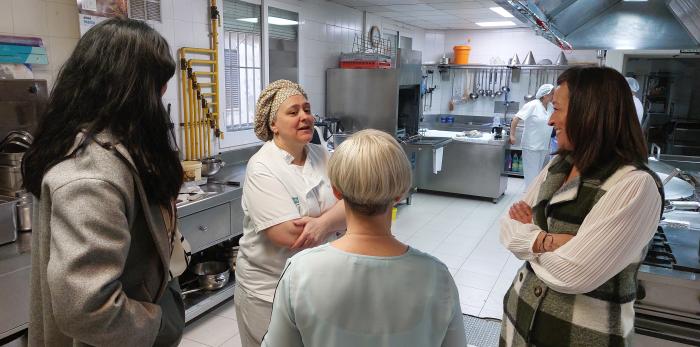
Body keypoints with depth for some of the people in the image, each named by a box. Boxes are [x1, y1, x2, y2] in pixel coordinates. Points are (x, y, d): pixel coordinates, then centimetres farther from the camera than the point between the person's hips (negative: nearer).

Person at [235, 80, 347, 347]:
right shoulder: (262, 169, -18)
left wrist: (321, 223, -27)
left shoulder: (322, 156, -1)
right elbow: (291, 236, -25)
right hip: (269, 289, -5)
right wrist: (334, 217, -13)